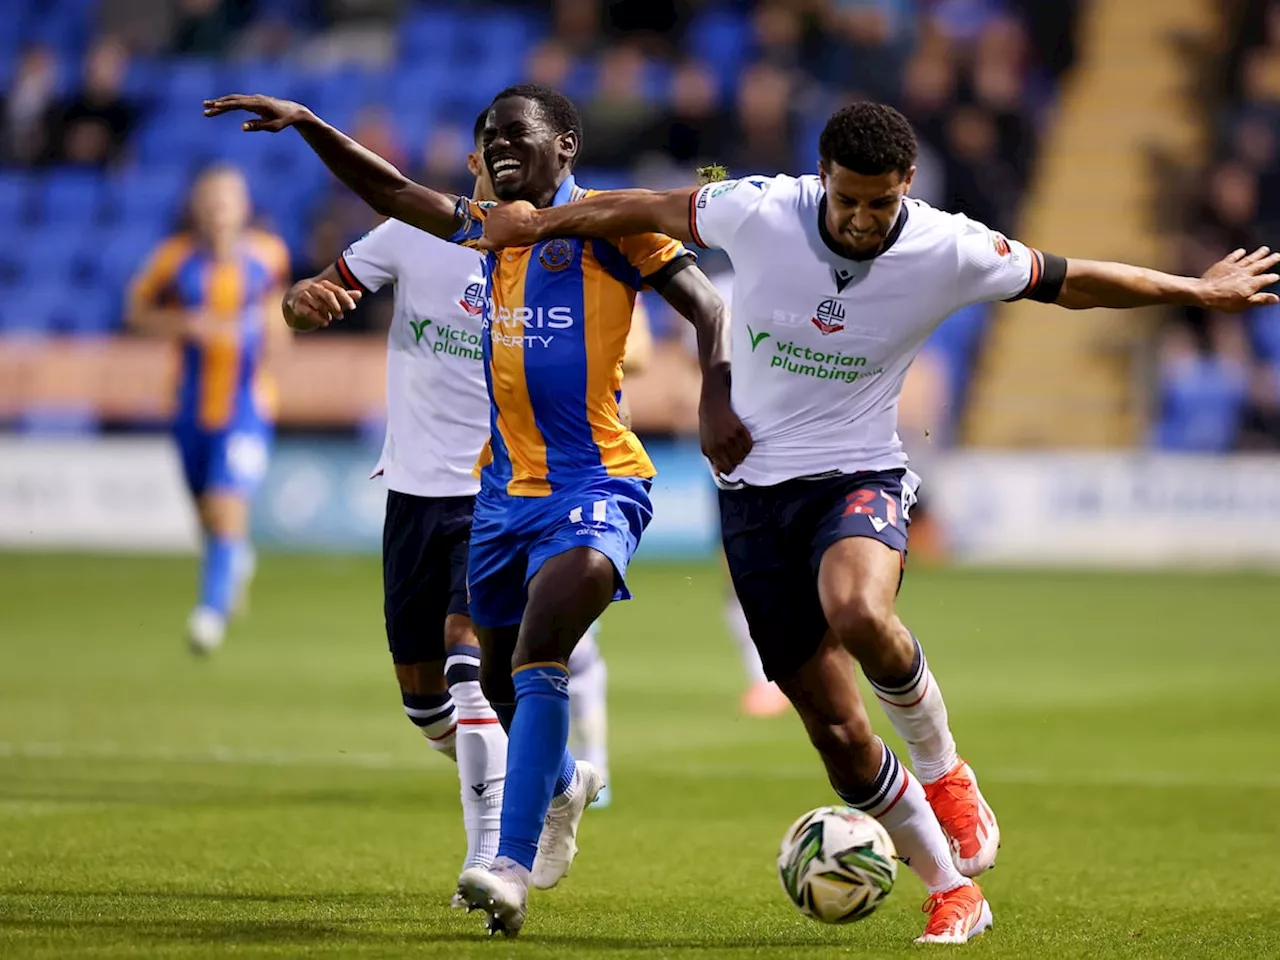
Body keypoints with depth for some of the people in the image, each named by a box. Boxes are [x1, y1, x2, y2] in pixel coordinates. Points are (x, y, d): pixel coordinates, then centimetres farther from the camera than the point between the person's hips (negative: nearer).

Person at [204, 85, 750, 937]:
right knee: (502, 679, 17)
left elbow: (708, 306, -8)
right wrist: (305, 124, 10)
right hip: (506, 487, 7)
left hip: (594, 487, -7)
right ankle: (563, 785, 49)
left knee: (537, 656, -25)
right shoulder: (490, 230, 14)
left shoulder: (610, 224, -5)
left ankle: (513, 866, -30)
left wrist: (717, 402, -23)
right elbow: (392, 192, 21)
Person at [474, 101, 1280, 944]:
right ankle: (954, 892, 16)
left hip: (860, 474, -2)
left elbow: (1071, 281, 2)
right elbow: (649, 210, 5)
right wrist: (537, 224, 16)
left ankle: (943, 769, -8)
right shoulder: (759, 212, -13)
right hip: (755, 487, 2)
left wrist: (1200, 290, 12)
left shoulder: (947, 253, -12)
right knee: (837, 731, 0)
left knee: (858, 614, -37)